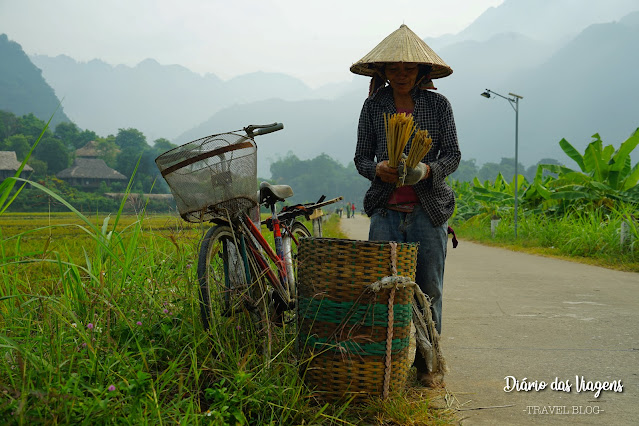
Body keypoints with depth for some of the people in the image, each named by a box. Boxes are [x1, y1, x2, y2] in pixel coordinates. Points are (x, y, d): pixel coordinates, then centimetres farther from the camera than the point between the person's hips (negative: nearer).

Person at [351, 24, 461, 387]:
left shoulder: (438, 104, 3)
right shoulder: (374, 105, 6)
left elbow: (453, 155, 2)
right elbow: (361, 157, 7)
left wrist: (427, 170, -18)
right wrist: (378, 169, -15)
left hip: (428, 210, 0)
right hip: (386, 210, 1)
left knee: (429, 289, 4)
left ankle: (427, 362, 18)